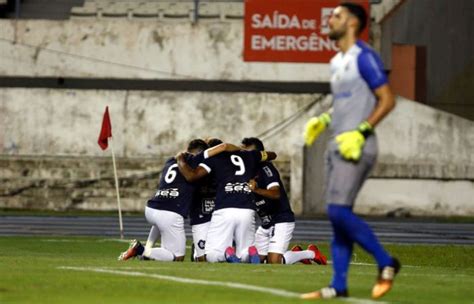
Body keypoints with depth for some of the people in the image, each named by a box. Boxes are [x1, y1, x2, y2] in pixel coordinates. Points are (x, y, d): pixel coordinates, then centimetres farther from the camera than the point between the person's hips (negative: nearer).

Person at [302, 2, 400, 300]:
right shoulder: (337, 62, 19)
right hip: (337, 145, 9)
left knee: (339, 211, -16)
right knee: (338, 215, 6)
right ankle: (339, 285, 7)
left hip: (355, 147, -9)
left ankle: (386, 262, -3)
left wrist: (360, 132, -20)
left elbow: (387, 99, -14)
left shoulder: (364, 57, -10)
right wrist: (323, 121, 16)